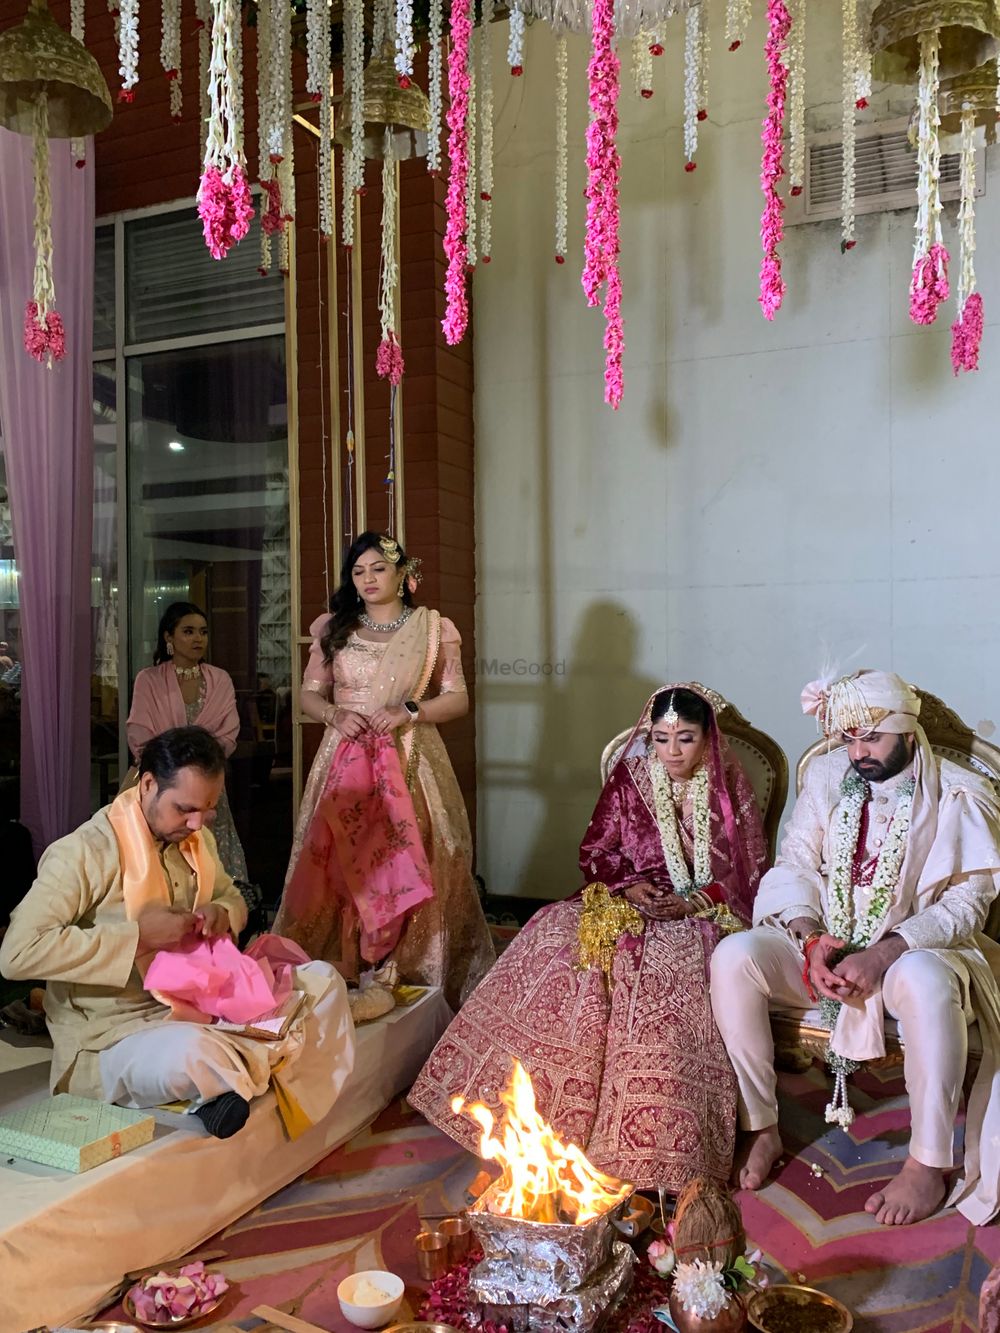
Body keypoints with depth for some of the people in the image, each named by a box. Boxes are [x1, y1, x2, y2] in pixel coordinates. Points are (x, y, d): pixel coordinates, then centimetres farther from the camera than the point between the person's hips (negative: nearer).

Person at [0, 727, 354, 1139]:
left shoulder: (197, 840, 5)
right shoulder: (85, 852, -18)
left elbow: (231, 896, 23)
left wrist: (222, 913, -3)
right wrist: (138, 935, -27)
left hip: (198, 1010, 8)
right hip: (114, 1040, -7)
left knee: (322, 981, -4)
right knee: (194, 1054, -41)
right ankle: (279, 1060, -11)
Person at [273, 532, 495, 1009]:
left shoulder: (434, 629, 5)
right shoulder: (333, 629, 11)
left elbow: (458, 699, 3)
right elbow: (310, 694, 12)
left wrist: (409, 711, -13)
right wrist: (334, 714, -9)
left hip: (411, 764, -1)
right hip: (345, 763, 2)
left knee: (410, 868, -4)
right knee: (339, 869, -2)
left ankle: (415, 977, 7)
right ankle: (341, 972, 9)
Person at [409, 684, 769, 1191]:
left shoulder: (728, 788, -1)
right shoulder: (629, 778, 3)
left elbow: (748, 875, 1)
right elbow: (594, 852, 8)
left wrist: (693, 901, -14)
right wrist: (628, 886, -11)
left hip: (703, 914, -2)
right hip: (630, 902, 3)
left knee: (662, 966, -34)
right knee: (556, 935, -23)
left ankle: (647, 1137, -23)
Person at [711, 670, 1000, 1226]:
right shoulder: (827, 774, 3)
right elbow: (797, 865, 3)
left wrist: (884, 954, -23)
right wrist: (812, 939, -16)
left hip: (916, 949, -3)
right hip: (823, 945, 3)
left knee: (924, 981, -40)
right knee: (733, 957, -24)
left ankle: (929, 1165, -20)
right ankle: (763, 1127, -10)